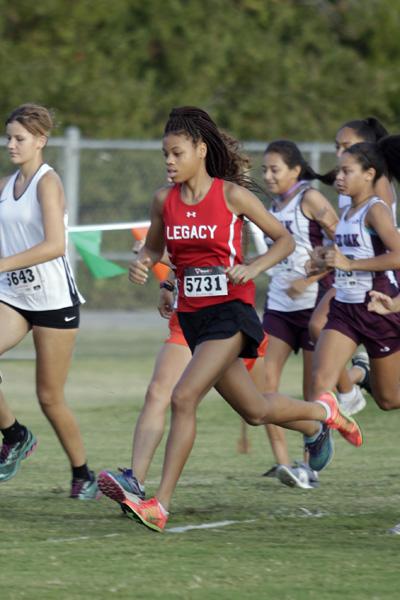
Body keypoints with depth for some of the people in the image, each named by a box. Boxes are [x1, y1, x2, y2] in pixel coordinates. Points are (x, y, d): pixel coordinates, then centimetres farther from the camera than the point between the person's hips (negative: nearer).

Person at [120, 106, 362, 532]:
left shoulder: (231, 195, -9)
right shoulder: (164, 200, 3)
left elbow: (284, 240, 0)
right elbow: (154, 246, 19)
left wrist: (254, 268, -17)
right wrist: (142, 263, -4)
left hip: (230, 310, -6)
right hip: (192, 315, 6)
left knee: (183, 398, -21)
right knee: (254, 410, 17)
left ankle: (160, 504, -18)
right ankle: (318, 416, 49)